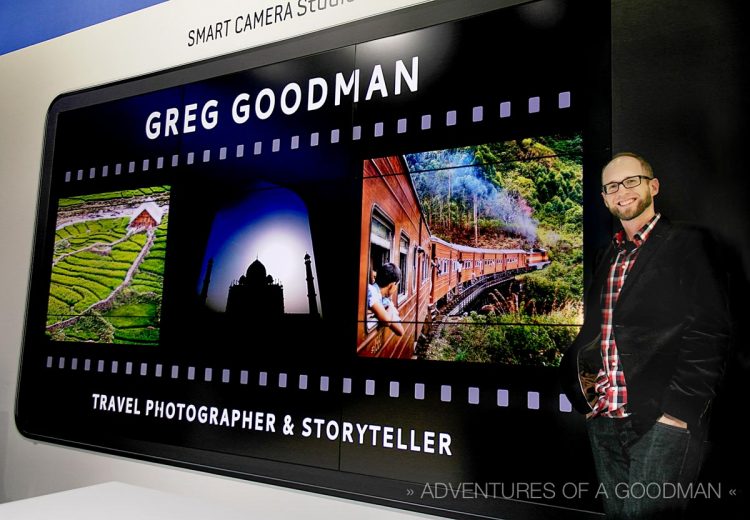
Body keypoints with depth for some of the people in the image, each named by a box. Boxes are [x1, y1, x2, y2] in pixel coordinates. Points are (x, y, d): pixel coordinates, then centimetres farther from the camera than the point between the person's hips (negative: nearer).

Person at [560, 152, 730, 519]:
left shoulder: (687, 245, -2)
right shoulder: (610, 257, 17)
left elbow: (708, 334, -10)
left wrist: (677, 409, -16)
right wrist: (583, 389, 5)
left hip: (661, 422, -6)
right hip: (603, 419, 6)